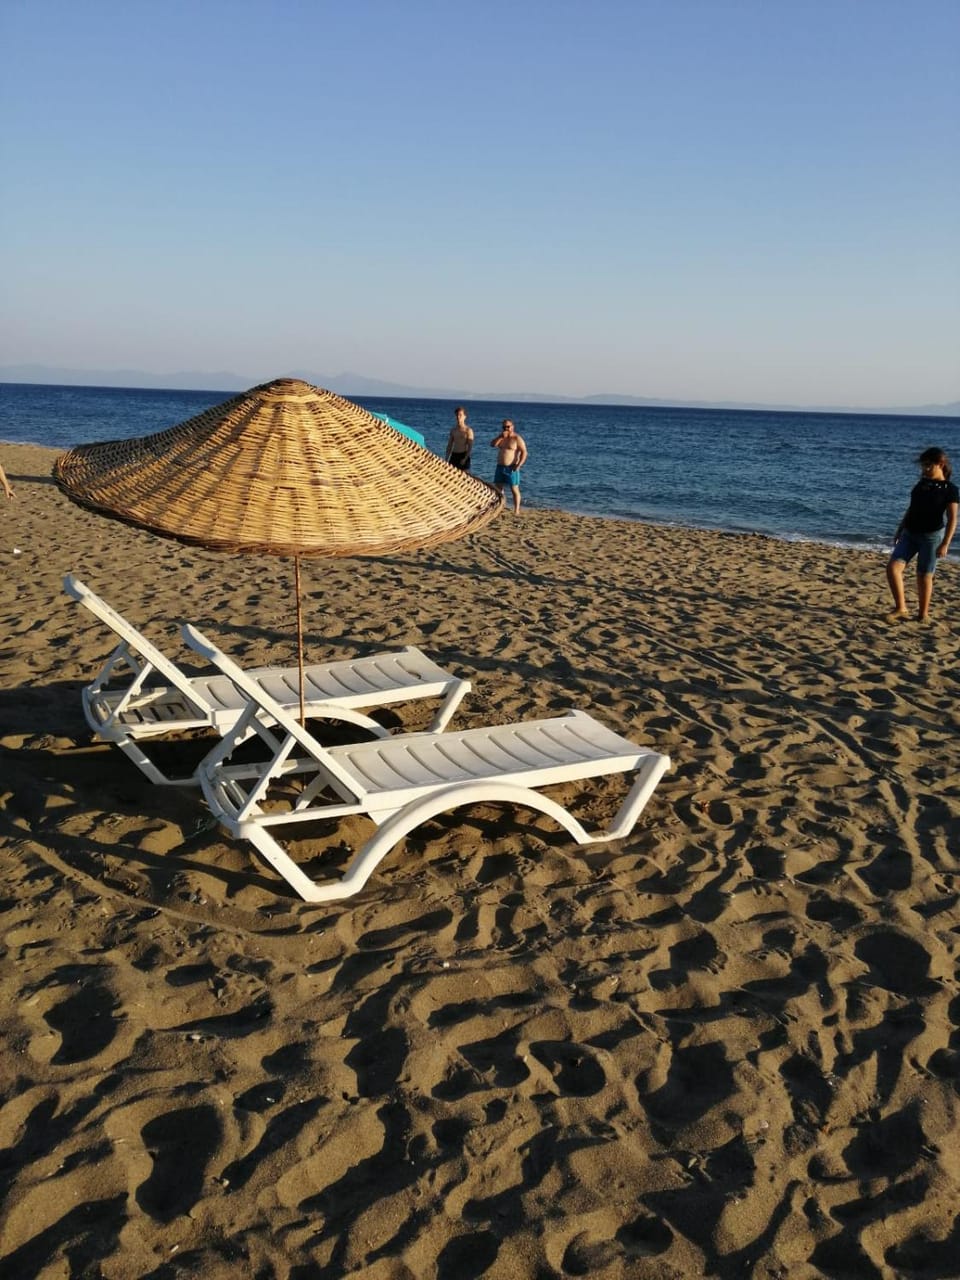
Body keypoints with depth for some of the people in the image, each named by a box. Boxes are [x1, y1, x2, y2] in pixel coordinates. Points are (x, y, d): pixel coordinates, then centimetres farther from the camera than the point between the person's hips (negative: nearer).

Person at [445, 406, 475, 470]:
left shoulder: (468, 430, -3)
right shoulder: (453, 430, 12)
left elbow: (470, 447, -9)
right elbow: (449, 446, 15)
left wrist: (465, 458, -19)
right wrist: (447, 459, 7)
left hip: (463, 456, -5)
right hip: (454, 456, 5)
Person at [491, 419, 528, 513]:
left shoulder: (517, 438, -8)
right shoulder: (502, 437, 14)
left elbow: (524, 452, -14)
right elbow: (493, 444, 2)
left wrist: (519, 465, -23)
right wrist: (501, 437, -12)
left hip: (511, 468, -7)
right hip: (500, 467, 7)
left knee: (514, 489, -5)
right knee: (497, 488, 6)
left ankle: (516, 510, -3)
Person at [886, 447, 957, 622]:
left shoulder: (950, 489, -8)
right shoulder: (921, 484, 9)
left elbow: (952, 519, -10)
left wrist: (945, 544, -16)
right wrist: (899, 530, 18)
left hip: (932, 536, -5)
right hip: (910, 534, 5)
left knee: (924, 576, 0)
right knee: (893, 566, -10)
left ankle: (922, 615, 13)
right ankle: (901, 608, -3)